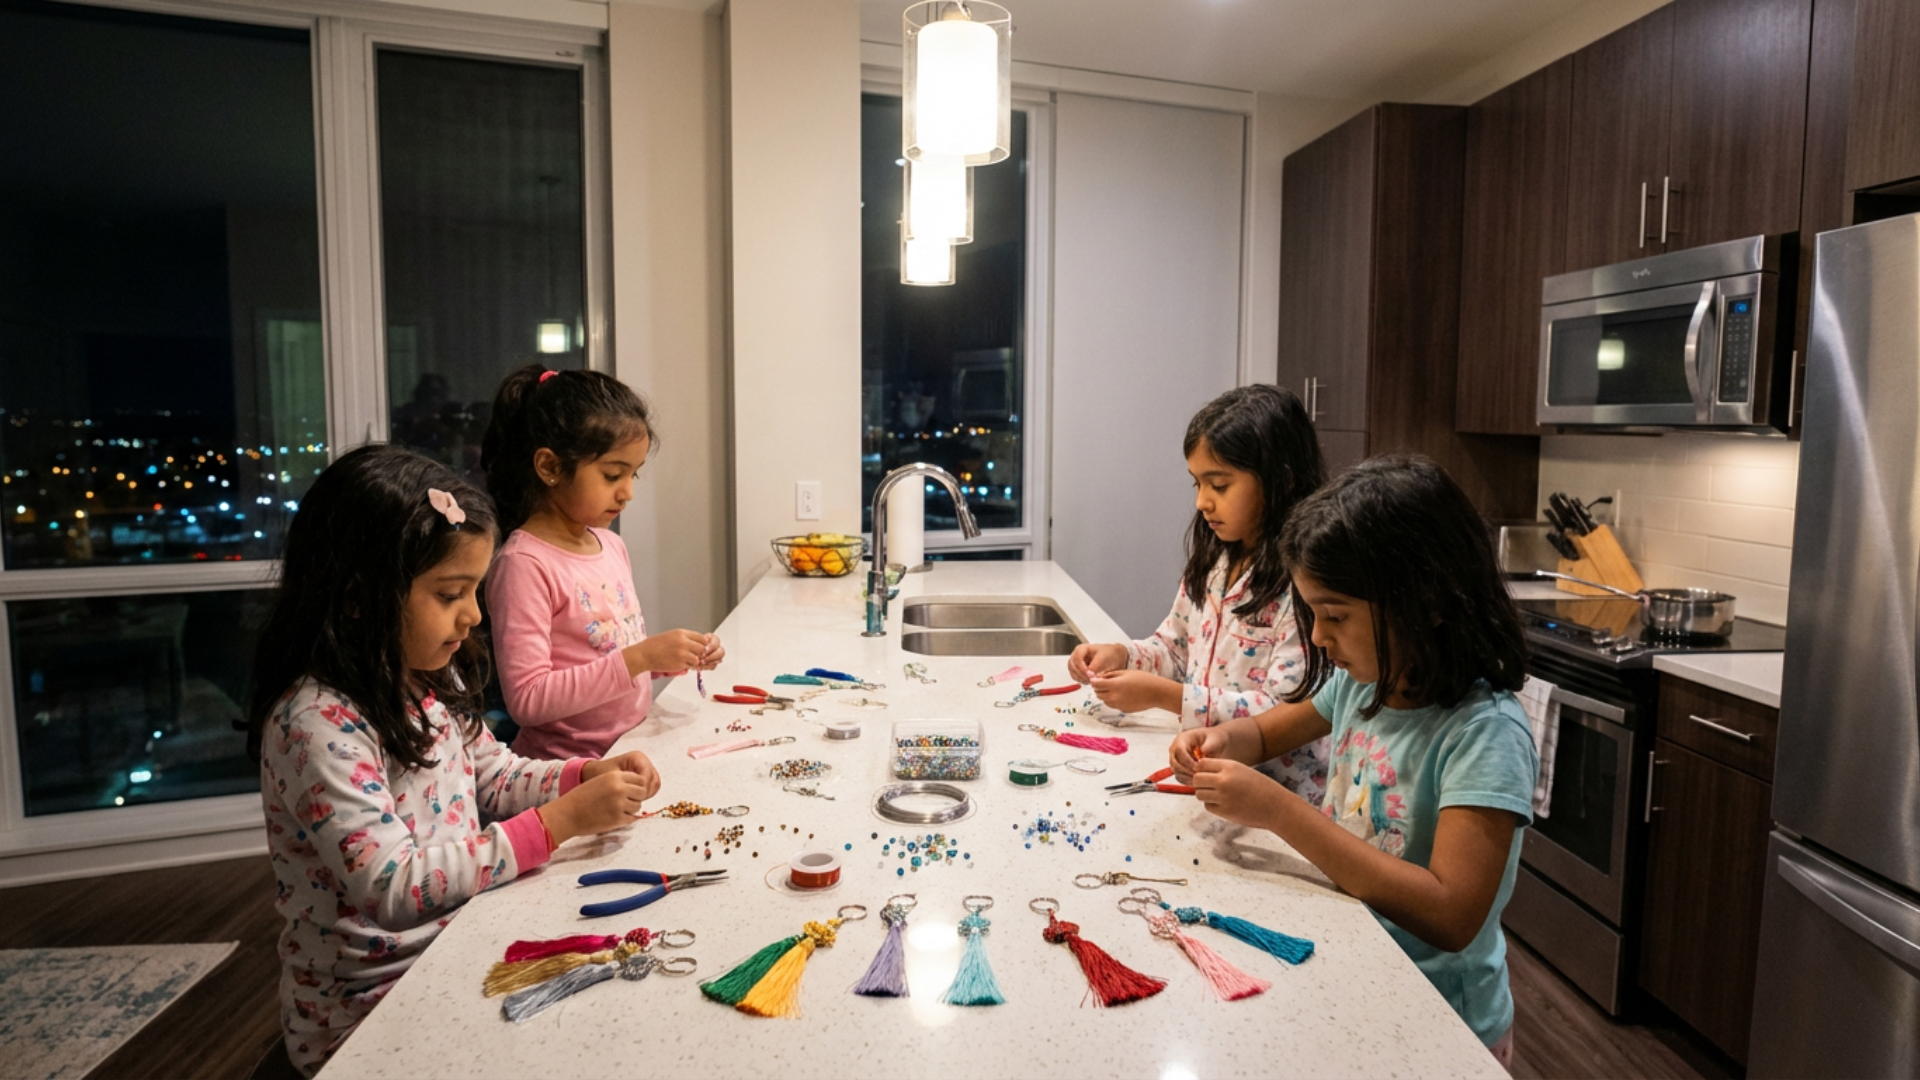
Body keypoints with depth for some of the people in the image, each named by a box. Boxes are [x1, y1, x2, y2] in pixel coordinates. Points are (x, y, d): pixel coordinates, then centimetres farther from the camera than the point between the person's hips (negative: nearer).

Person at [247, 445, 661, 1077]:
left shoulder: (429, 679, 1)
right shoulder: (317, 724, -24)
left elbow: (491, 777, 13)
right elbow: (396, 887, -27)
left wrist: (586, 777, -5)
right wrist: (558, 822, -28)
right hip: (366, 1014, -7)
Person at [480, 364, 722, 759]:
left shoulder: (611, 545, 9)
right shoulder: (525, 563, -14)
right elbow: (527, 700, -19)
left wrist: (673, 657, 2)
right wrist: (642, 657, -22)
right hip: (565, 769, -7)